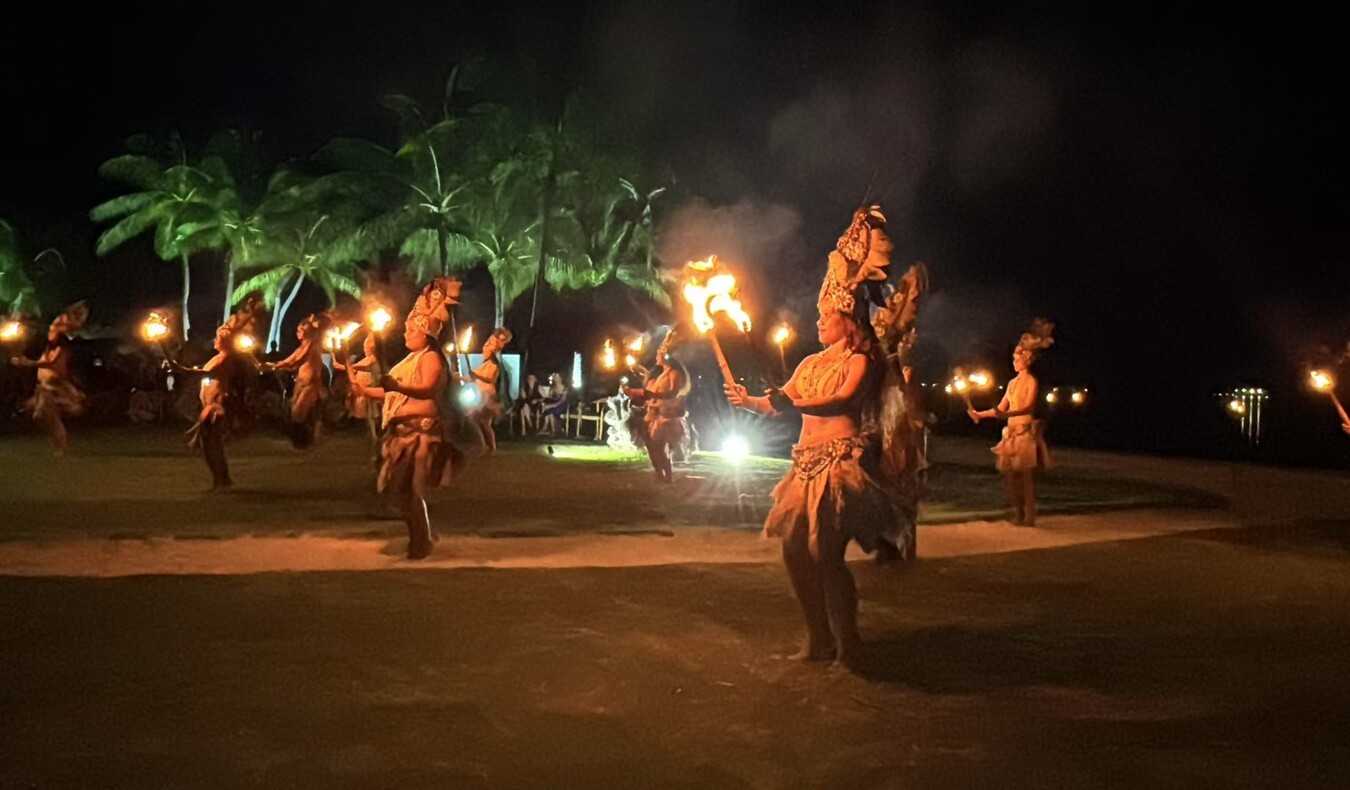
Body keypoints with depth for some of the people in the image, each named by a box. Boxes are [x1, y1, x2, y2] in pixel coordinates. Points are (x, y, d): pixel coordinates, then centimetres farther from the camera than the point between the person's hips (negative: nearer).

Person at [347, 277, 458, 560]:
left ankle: (421, 545, -2)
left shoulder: (431, 358, -11)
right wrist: (366, 391, 15)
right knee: (403, 489, 12)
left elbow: (428, 390, -30)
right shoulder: (412, 359, 21)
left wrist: (397, 386, -43)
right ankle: (419, 538, 23)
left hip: (421, 432, -10)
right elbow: (395, 393, 24)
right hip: (404, 431, 10)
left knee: (413, 490, -10)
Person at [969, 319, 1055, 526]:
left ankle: (1028, 517, -5)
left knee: (1026, 475, -8)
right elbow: (1001, 408, 19)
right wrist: (980, 414, 12)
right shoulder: (1013, 382, 16)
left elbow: (1028, 406, -19)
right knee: (1009, 474, 3)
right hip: (1012, 432, 7)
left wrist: (1007, 414, -33)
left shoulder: (1031, 381, -5)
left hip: (1026, 431, -7)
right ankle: (1018, 514, 11)